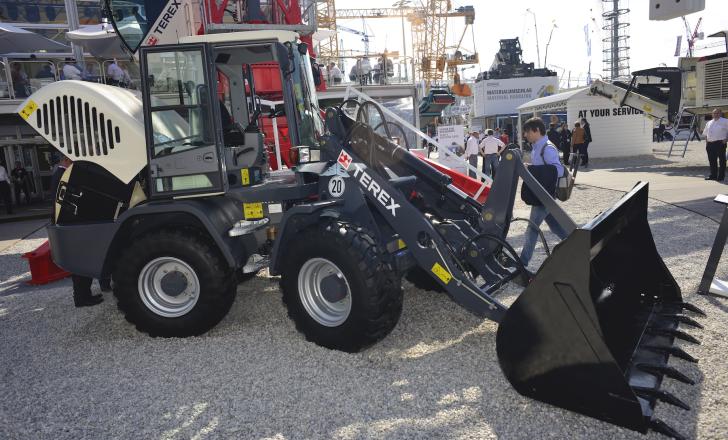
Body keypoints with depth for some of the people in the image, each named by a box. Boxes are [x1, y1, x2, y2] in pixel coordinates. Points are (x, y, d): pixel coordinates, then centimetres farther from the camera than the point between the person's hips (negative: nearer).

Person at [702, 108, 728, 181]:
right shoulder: (709, 123, 17)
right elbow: (706, 133, 21)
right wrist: (706, 142, 10)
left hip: (720, 143, -5)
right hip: (710, 143, 5)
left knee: (722, 160, 0)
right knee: (712, 160, 9)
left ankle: (721, 176, 4)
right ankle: (713, 175, 17)